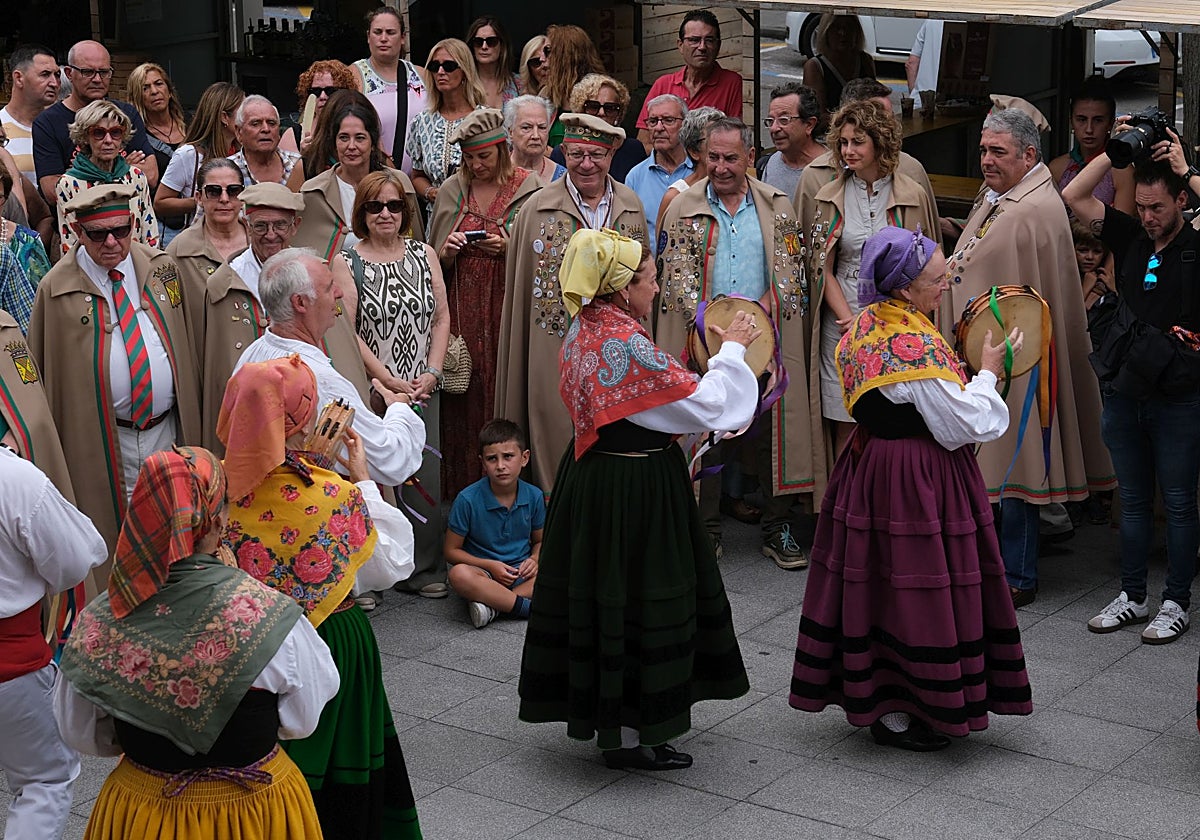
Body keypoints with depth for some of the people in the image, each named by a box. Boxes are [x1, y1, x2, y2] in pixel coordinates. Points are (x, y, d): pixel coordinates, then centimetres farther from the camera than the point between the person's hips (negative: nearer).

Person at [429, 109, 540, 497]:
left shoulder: (530, 189, -1)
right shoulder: (451, 191, 9)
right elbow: (435, 261, 15)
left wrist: (512, 249, -12)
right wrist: (448, 251, -6)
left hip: (509, 309, -2)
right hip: (463, 313, 3)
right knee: (464, 400, 1)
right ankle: (463, 491, 10)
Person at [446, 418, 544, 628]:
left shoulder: (534, 496, -1)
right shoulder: (468, 499, -10)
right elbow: (451, 551, -4)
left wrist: (534, 560, -8)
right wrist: (490, 565, -16)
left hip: (522, 574, 3)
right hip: (484, 573, -3)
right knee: (459, 574, -37)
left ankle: (492, 605, -29)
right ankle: (530, 607, -32)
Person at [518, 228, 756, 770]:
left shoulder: (585, 331, 6)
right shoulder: (628, 343, -23)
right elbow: (703, 405, -18)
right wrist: (731, 349, -5)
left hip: (591, 475, 9)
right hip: (635, 486, -9)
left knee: (600, 592, 18)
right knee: (635, 599, 1)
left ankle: (595, 712, 31)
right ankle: (627, 737, 11)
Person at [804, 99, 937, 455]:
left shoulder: (912, 197, 2)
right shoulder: (830, 198, 5)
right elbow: (823, 269, 5)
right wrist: (850, 320, -7)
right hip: (842, 322, 1)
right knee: (846, 424, 0)